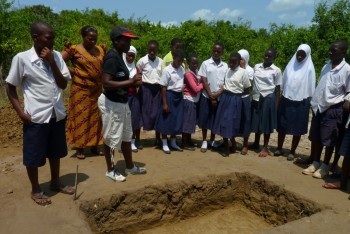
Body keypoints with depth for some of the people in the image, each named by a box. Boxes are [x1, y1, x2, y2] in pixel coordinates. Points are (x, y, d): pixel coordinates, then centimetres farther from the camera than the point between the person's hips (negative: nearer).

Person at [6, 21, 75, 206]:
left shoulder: (56, 56, 1)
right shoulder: (21, 58, -10)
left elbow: (63, 85, -2)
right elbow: (10, 87, -2)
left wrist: (52, 63, -12)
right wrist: (20, 112, -10)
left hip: (57, 115, 4)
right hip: (36, 117, -4)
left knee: (55, 152, 19)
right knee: (33, 157, 9)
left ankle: (55, 182, 38)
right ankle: (35, 190, 29)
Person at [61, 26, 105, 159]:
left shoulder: (100, 50, 7)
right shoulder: (74, 49, -7)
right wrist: (71, 72, -10)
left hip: (97, 90, 5)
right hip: (81, 90, -5)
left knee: (95, 118, 10)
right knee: (80, 118, 2)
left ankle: (94, 146, 22)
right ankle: (80, 148, 12)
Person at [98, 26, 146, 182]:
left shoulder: (119, 56, 10)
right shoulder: (112, 57, -20)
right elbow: (106, 83, -30)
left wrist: (132, 82, 1)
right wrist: (130, 82, -26)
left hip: (122, 102, 10)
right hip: (111, 103, -10)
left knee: (126, 136, 19)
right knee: (112, 138, 6)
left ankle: (130, 167, 35)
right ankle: (110, 170, 25)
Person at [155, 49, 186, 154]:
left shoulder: (182, 69, 4)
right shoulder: (167, 70, -14)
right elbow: (163, 88, -13)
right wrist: (164, 103, -15)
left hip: (179, 96, 6)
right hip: (169, 96, -6)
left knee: (177, 120, 12)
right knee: (166, 120, 2)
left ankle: (173, 143, 26)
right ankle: (165, 144, 14)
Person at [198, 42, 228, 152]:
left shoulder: (225, 66, 5)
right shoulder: (205, 63, -1)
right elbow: (204, 81, -4)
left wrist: (218, 93, -12)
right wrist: (211, 96, -9)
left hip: (220, 97, 2)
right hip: (206, 96, -1)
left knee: (215, 120, 9)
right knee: (204, 119, 3)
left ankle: (212, 141, 23)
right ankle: (204, 142, 15)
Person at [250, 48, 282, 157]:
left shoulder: (276, 70, -3)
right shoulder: (256, 66, 7)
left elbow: (277, 89, -1)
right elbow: (252, 81, 10)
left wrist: (276, 105, -4)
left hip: (268, 99, -3)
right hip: (256, 98, 4)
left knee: (266, 123, 4)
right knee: (256, 122, 13)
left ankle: (265, 148, 15)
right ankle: (256, 143, 31)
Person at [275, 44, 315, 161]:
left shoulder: (309, 68, -6)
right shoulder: (290, 65, 4)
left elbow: (310, 87, -3)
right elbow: (284, 82, 9)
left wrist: (309, 102, -3)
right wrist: (283, 97, 8)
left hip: (301, 102, -3)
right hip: (286, 100, 3)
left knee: (297, 128, 5)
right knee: (282, 126, 8)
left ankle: (292, 152, 17)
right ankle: (279, 148, 22)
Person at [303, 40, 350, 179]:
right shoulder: (326, 66, 8)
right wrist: (315, 103, 9)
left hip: (333, 109, -6)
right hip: (319, 107, 6)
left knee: (328, 140, 4)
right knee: (315, 137, 12)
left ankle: (325, 166, 19)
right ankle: (315, 163, 27)